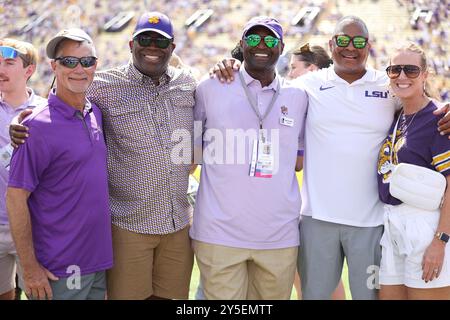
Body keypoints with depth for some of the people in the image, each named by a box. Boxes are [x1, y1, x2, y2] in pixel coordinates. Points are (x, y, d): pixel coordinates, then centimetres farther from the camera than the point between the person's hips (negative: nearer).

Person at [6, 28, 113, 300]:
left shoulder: (96, 113, 6)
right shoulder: (38, 126, -14)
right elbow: (16, 197, -14)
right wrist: (30, 268, -15)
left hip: (100, 259, 6)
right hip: (59, 271, -6)